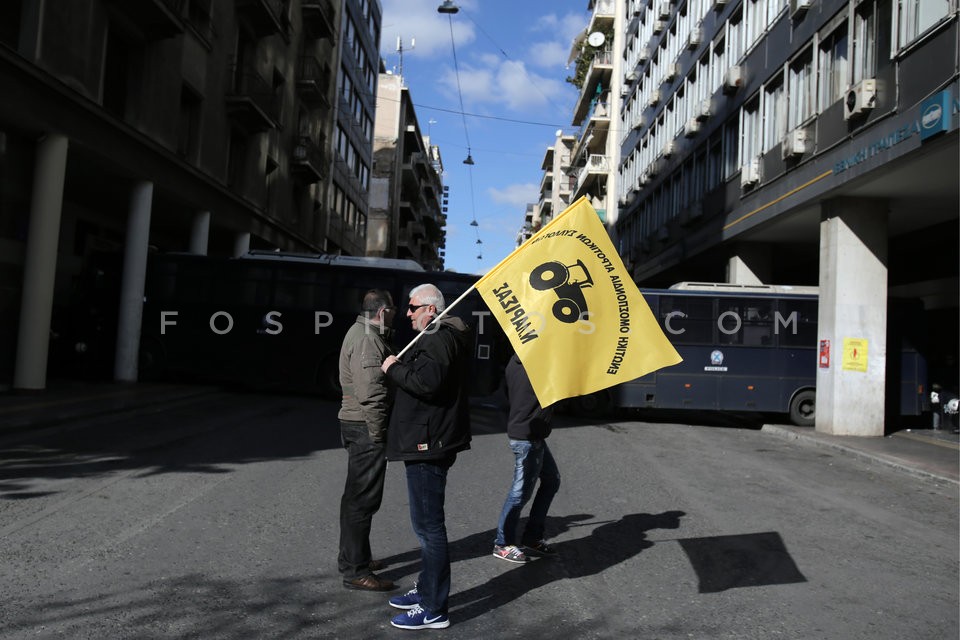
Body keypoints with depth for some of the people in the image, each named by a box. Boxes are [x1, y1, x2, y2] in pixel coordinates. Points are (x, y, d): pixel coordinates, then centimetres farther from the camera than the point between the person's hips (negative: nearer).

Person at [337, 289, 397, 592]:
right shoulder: (367, 340, -19)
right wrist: (378, 434, -20)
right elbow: (370, 394, -24)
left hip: (356, 423, 11)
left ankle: (351, 556, 34)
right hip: (366, 428, -11)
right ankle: (356, 571, 3)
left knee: (357, 495, 20)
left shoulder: (361, 332, 15)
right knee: (364, 498, -5)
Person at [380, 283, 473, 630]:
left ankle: (434, 609, 3)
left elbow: (427, 382, -29)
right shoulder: (441, 336, 19)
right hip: (429, 443, 12)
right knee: (427, 522, 21)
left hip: (428, 445, -12)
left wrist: (394, 369, -15)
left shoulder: (439, 338, -16)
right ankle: (426, 589, 35)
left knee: (428, 524, -5)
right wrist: (400, 368, 12)